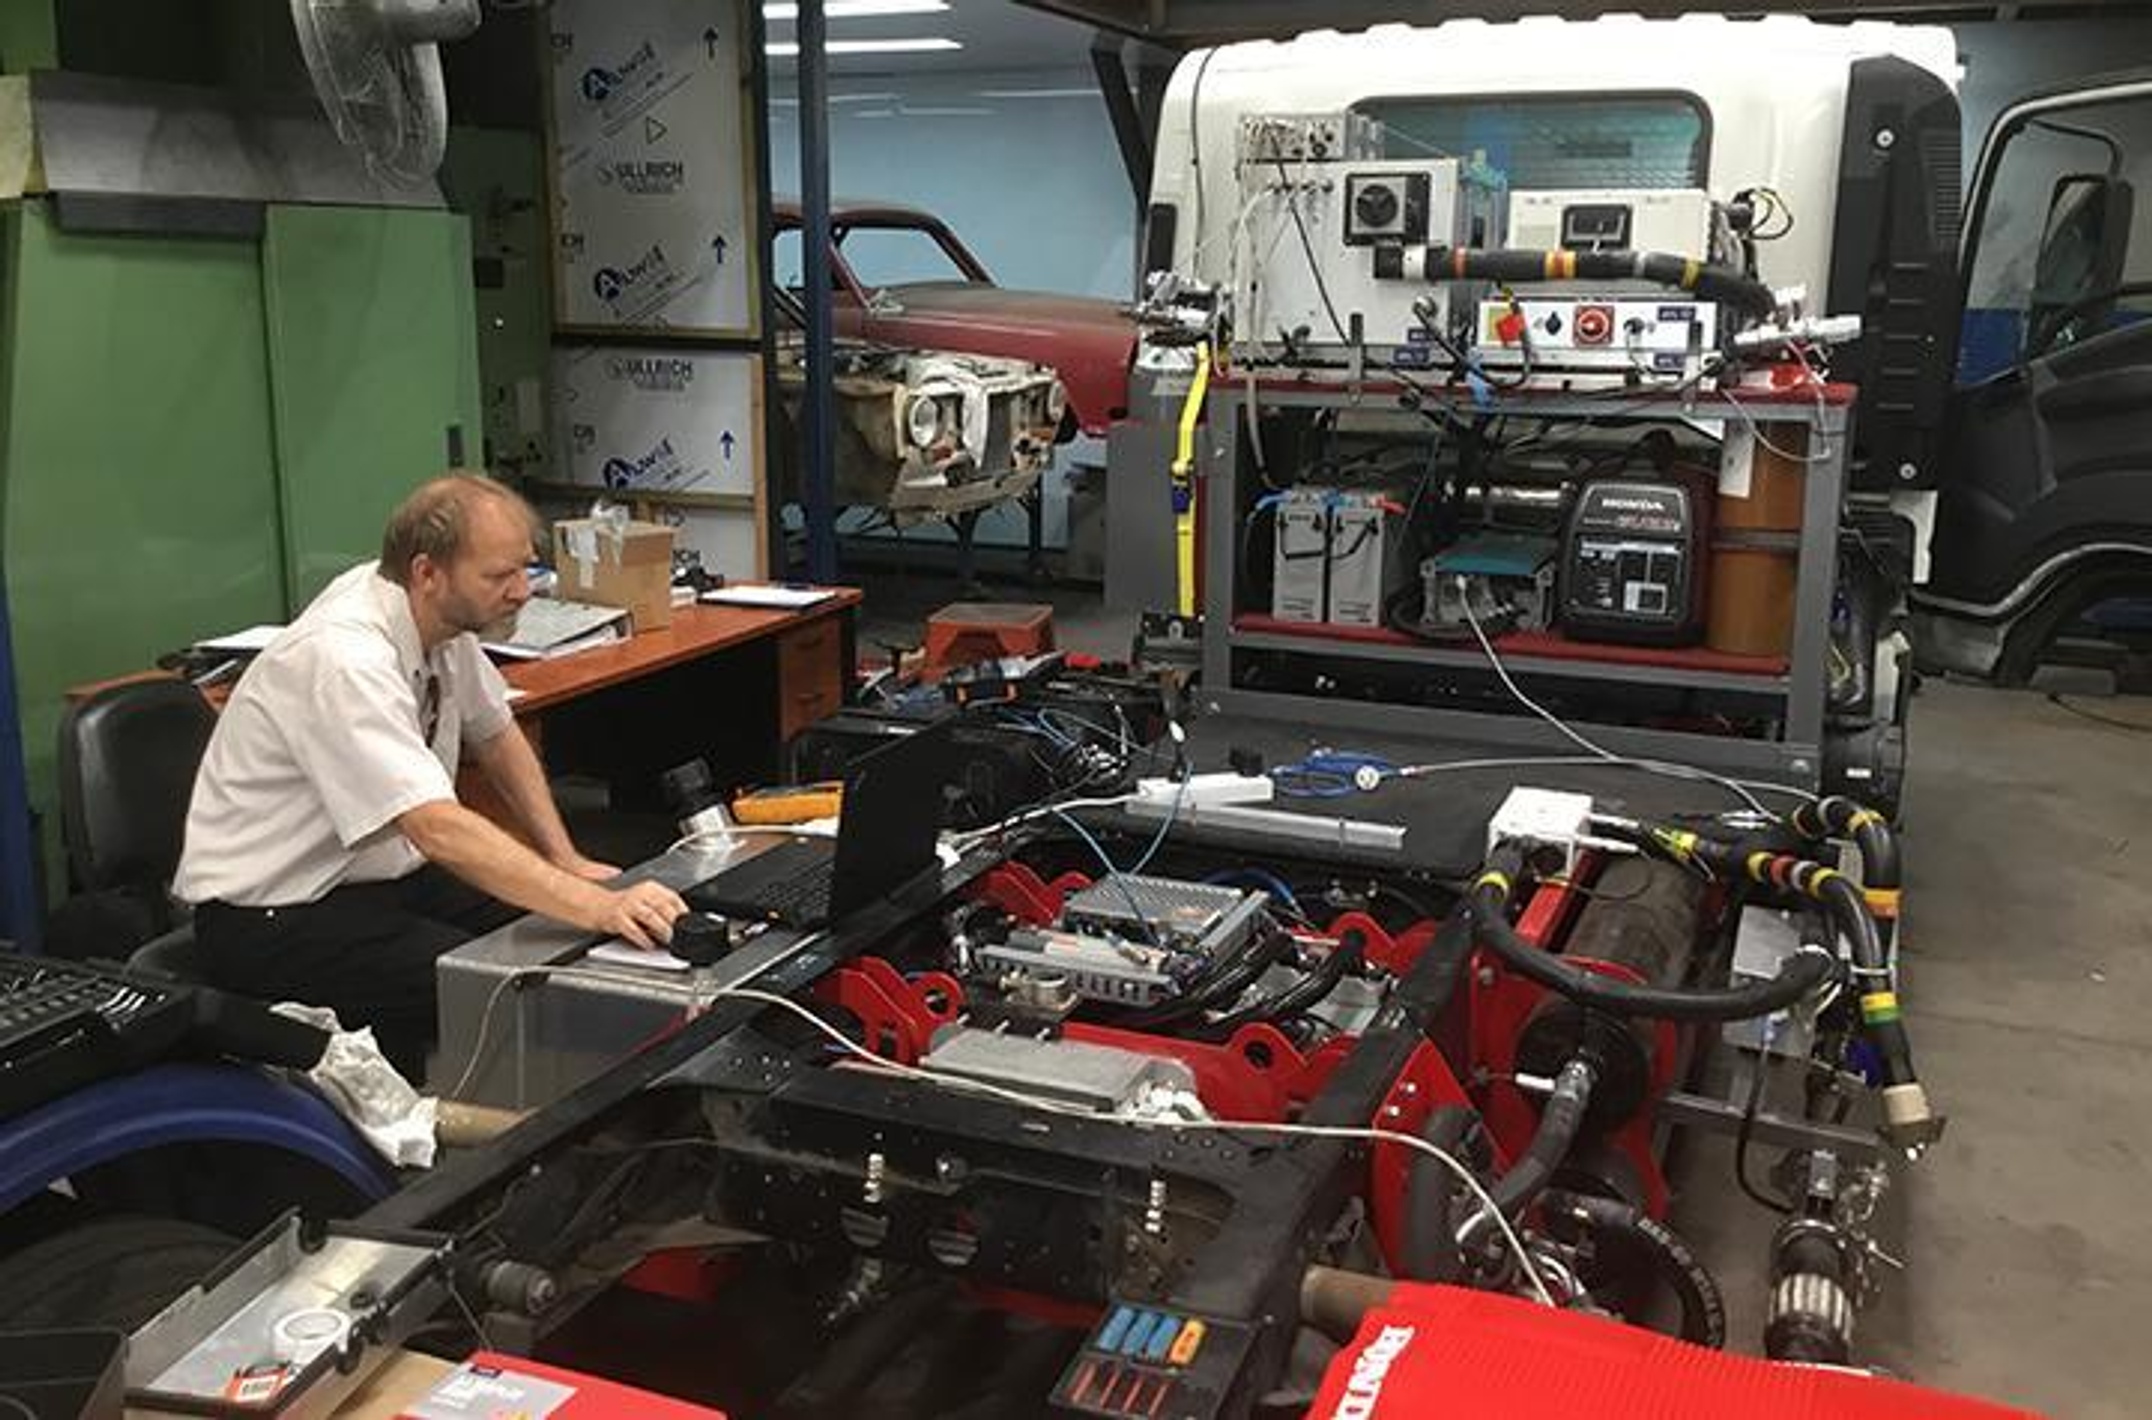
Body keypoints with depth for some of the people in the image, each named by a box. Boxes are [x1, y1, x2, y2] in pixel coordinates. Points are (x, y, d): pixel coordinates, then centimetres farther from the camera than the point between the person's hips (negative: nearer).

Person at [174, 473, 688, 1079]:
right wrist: (597, 907, -44)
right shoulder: (346, 659, -29)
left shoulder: (442, 617, -4)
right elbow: (438, 827, -38)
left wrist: (568, 865, 0)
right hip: (270, 915, -8)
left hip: (379, 872, 8)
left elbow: (497, 736, 11)